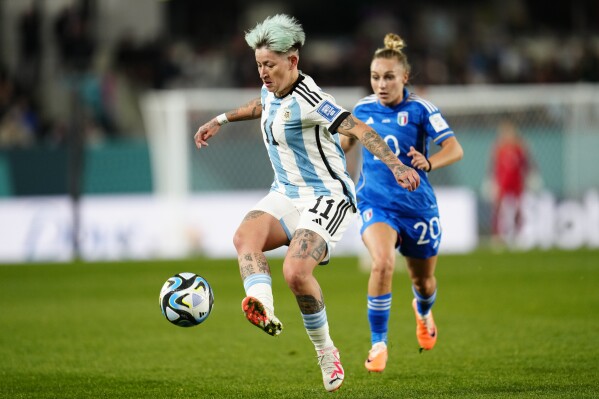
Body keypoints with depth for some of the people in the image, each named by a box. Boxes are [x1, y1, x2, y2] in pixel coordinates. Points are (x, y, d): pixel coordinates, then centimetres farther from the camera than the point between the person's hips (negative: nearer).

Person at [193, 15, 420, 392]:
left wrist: (396, 165, -44)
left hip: (327, 198, -8)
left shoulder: (308, 100, -21)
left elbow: (359, 129, -31)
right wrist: (222, 120, 37)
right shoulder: (273, 90, 7)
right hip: (285, 195, 8)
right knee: (245, 236, -25)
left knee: (296, 271, -27)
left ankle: (325, 350, -3)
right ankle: (264, 311, -49)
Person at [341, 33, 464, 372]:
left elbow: (455, 149, -17)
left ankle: (423, 311, 56)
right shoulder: (363, 109, 0)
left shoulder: (420, 109, -10)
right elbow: (346, 141, 21)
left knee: (423, 279, 16)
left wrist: (429, 163, -35)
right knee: (383, 262, -29)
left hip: (417, 204, 0)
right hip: (375, 202, 0)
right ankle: (379, 343, -18)